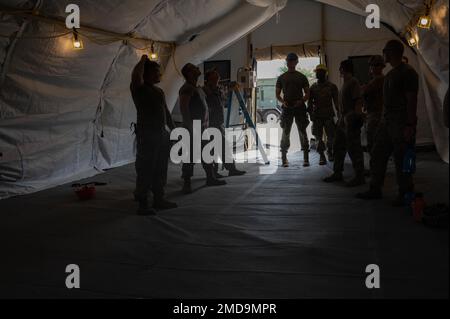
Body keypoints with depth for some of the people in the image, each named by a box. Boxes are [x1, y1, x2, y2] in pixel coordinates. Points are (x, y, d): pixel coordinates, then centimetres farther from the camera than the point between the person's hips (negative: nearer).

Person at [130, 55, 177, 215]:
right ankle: (142, 204, 0)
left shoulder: (159, 91, 19)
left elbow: (166, 112, 22)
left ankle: (159, 199, 23)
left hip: (162, 134, 8)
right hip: (147, 134, -8)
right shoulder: (139, 88, -4)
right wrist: (143, 60, -11)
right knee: (145, 170, -5)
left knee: (161, 169, 13)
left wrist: (173, 129, 17)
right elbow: (136, 75, -27)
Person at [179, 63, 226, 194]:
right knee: (191, 156, -6)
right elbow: (183, 107, -21)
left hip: (202, 126, 10)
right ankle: (187, 183, 0)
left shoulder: (198, 88, 17)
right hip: (193, 127, -10)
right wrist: (190, 126, -24)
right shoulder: (187, 89, -13)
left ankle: (210, 178, 25)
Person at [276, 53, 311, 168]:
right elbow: (277, 94, 11)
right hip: (287, 108, 1)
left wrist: (301, 101, -12)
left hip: (300, 108, 0)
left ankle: (306, 158, 1)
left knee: (303, 133, -1)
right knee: (285, 133, 1)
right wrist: (282, 101, -9)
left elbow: (307, 94, 8)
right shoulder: (281, 78, 11)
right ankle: (284, 158, 6)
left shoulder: (302, 77, 9)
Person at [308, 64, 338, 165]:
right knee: (318, 136, -1)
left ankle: (329, 151, 26)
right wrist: (310, 113, -3)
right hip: (317, 115, 1)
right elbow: (310, 102, 8)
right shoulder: (313, 87, 9)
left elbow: (336, 101, 2)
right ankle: (322, 156, 7)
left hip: (329, 115, -1)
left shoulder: (332, 87, 4)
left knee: (331, 135, 0)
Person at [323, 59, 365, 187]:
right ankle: (337, 174, 24)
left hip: (350, 121, -10)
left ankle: (359, 177, 1)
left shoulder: (353, 82, -12)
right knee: (338, 147, 14)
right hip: (343, 120, 10)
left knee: (354, 149, -6)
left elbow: (359, 101, -19)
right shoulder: (345, 83, 18)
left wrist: (356, 117, -24)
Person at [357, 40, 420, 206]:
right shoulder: (391, 74, 17)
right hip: (387, 121, 9)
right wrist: (383, 119, 16)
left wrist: (410, 126, -21)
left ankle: (405, 194, 10)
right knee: (377, 155, 10)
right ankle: (375, 190, 19)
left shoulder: (407, 72, -11)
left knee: (401, 160, -2)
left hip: (401, 123, -9)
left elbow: (412, 100, -16)